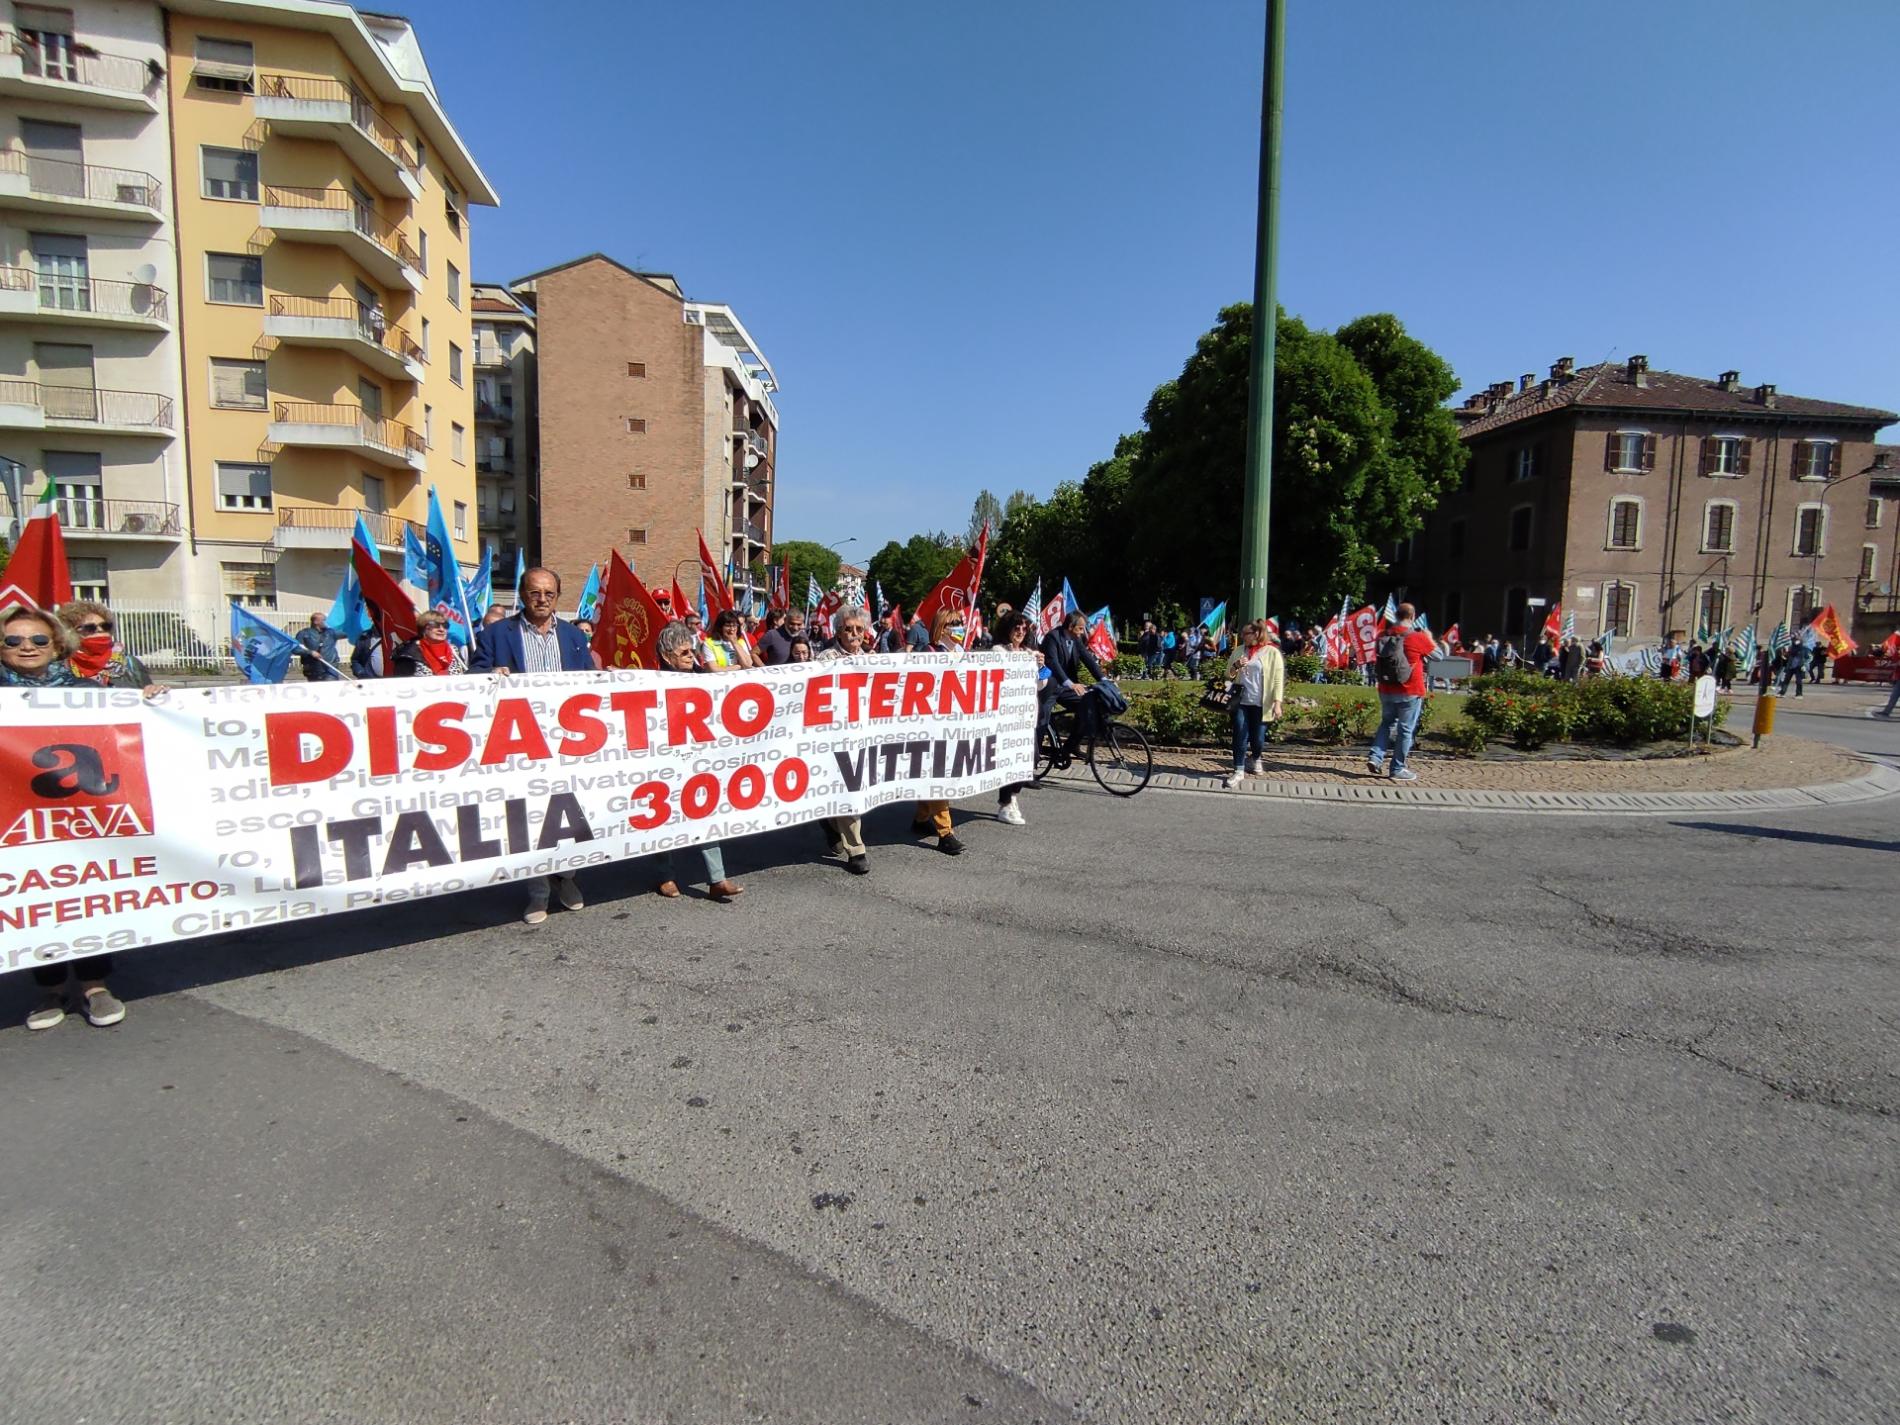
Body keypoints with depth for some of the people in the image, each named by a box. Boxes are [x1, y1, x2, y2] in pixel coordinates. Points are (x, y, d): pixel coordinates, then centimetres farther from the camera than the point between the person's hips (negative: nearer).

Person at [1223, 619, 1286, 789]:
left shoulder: (1272, 653, -3)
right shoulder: (1239, 651, 9)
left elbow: (1278, 680, -5)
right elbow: (1228, 676, 14)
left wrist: (1278, 703, -14)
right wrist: (1235, 666, -7)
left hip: (1260, 704, -2)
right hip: (1240, 701, 3)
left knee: (1258, 737, 6)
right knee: (1240, 736, -5)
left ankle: (1256, 759, 36)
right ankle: (1239, 771, 1)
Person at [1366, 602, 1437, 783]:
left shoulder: (1383, 636, -1)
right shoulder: (1418, 638, -13)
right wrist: (1429, 638, 22)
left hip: (1386, 690, 4)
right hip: (1410, 692, -4)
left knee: (1387, 723, 20)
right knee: (1405, 730, 5)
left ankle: (1375, 757, 6)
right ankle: (1398, 769, 10)